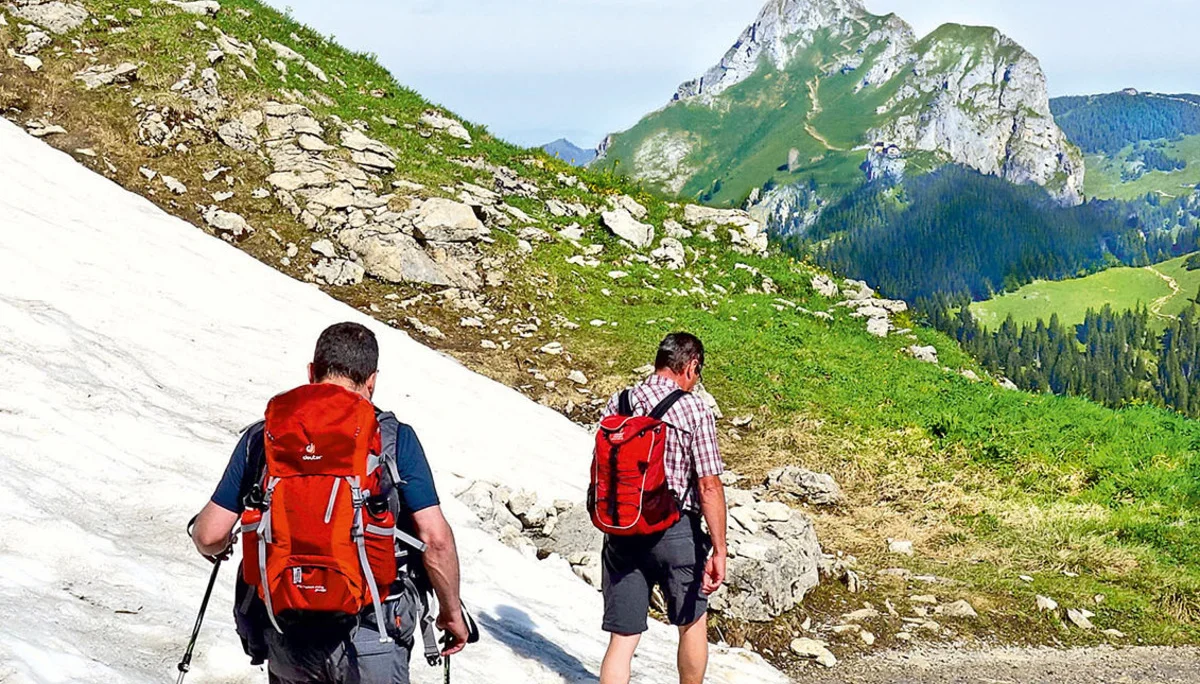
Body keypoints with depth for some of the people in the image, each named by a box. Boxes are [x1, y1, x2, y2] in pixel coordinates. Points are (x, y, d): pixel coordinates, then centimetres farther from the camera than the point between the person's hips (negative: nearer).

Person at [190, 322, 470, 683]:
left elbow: (209, 535, 2)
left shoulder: (262, 437, 3)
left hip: (286, 641, 3)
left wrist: (215, 548, 26)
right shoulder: (394, 438, -3)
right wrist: (451, 611, 7)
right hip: (370, 638, -2)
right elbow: (436, 538, -7)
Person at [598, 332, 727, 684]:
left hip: (621, 532, 3)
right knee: (692, 623, 20)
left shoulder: (617, 404, 3)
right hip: (675, 532, -3)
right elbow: (709, 487, -13)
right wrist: (718, 551, -11)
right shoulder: (695, 410, -10)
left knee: (622, 638, 5)